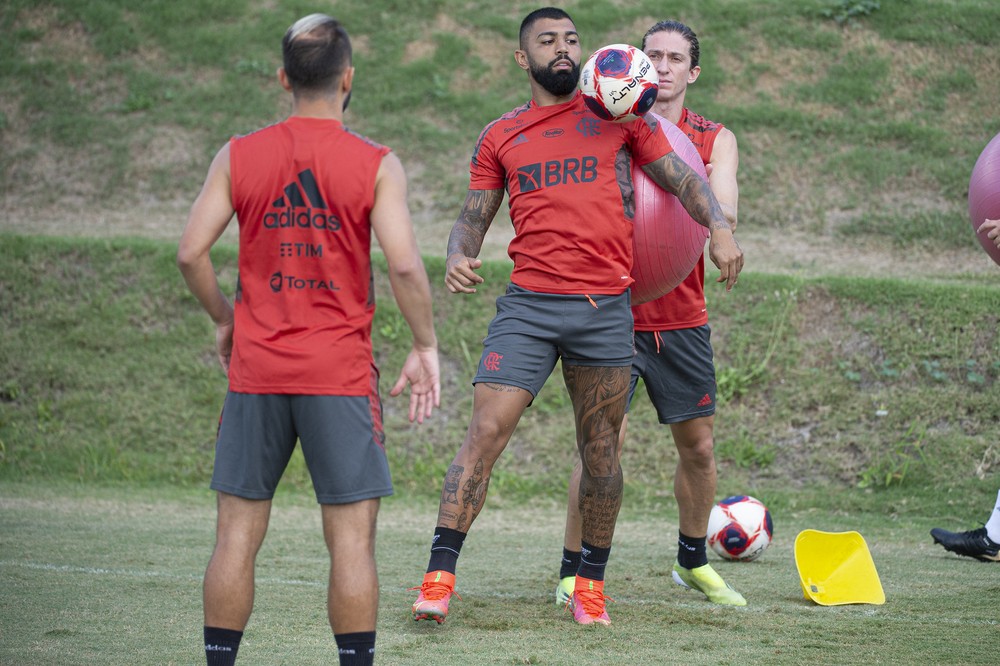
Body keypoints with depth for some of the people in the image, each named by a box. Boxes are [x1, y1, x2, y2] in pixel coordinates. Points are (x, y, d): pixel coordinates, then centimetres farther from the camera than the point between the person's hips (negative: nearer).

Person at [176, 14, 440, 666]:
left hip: (256, 369, 2)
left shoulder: (238, 157, 2)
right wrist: (425, 348, -1)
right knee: (352, 535, 2)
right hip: (340, 373, -2)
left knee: (238, 533, 8)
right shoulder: (377, 165, -5)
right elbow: (404, 264, -13)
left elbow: (191, 252, -2)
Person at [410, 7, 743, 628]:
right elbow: (472, 219, 12)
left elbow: (683, 179, 9)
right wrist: (458, 257, -10)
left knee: (600, 449, 8)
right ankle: (440, 576, -13)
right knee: (486, 432, -13)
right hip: (528, 306, 0)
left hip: (606, 310, 0)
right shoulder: (501, 138, 12)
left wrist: (719, 227, -9)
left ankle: (592, 582, 22)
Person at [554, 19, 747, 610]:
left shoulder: (715, 140, 5)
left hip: (682, 316, 3)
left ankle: (693, 561, 33)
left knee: (698, 446, 11)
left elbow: (724, 214, -10)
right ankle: (572, 574, -3)